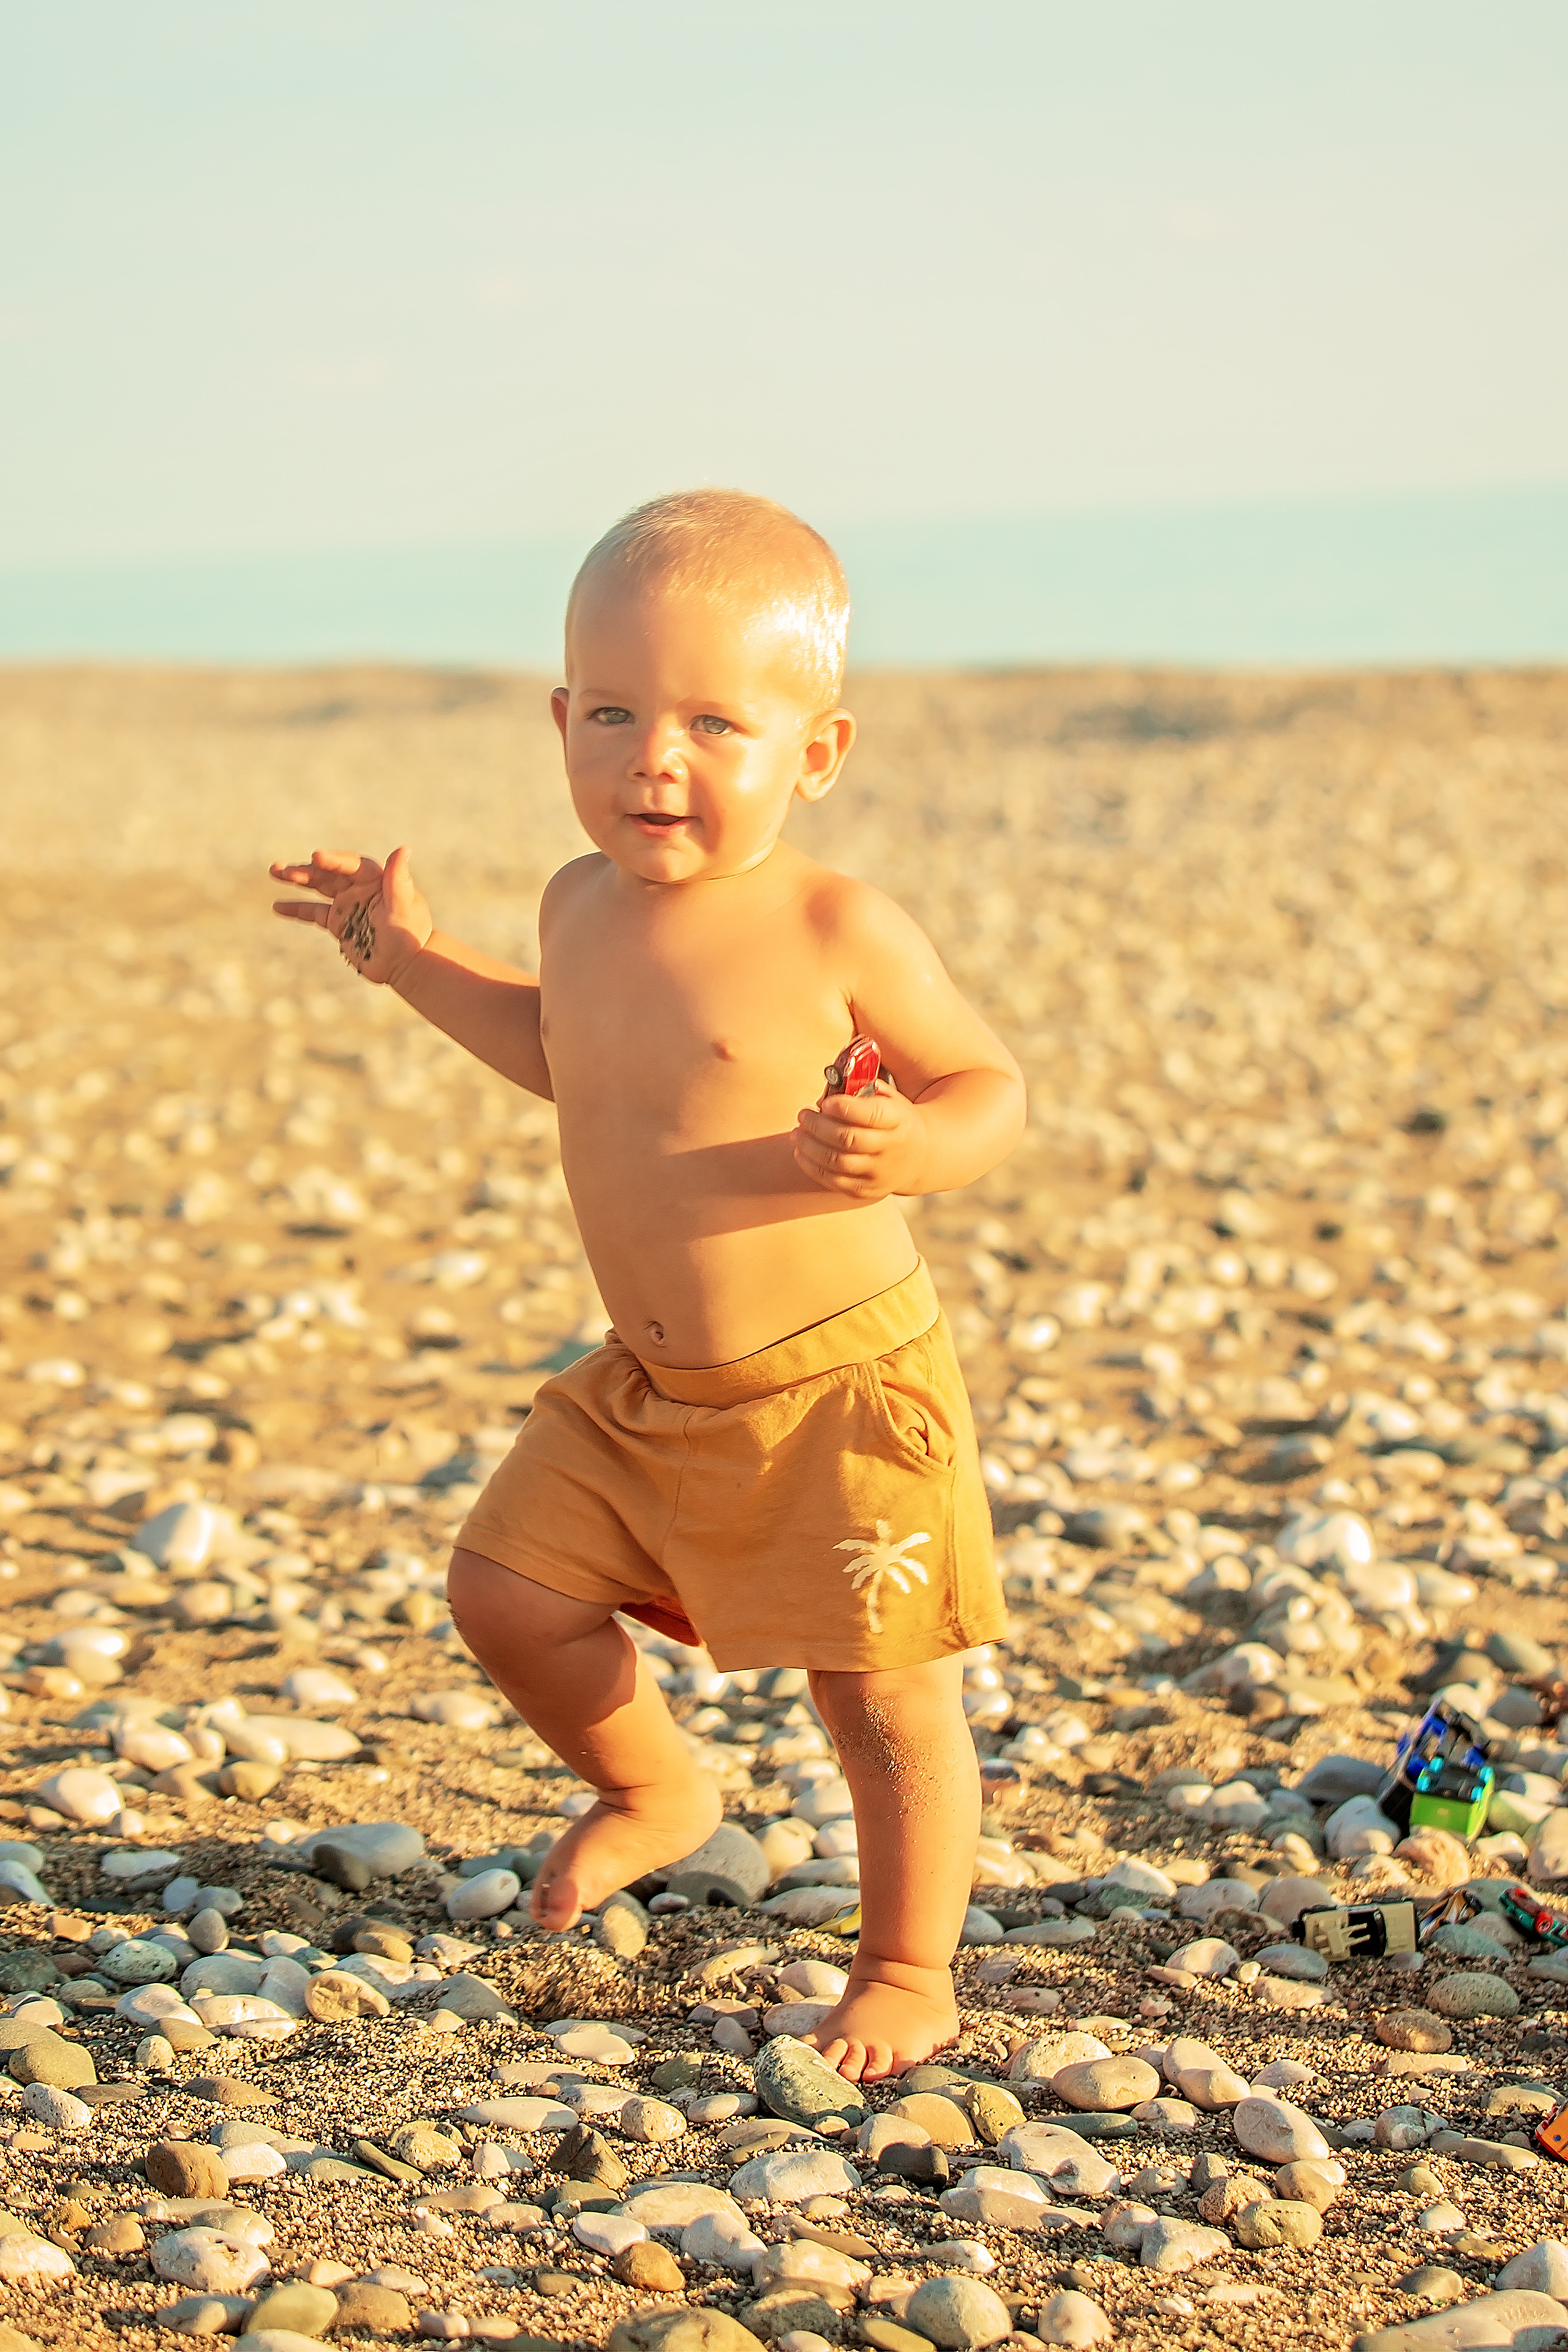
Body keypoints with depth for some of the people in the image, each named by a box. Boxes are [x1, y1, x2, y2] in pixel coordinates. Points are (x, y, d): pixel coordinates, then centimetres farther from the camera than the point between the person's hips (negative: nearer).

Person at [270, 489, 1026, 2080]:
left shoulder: (836, 931, -17)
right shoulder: (584, 908, 2)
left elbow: (991, 1088, -9)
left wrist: (910, 1149, -31)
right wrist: (412, 960, 20)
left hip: (840, 1391, -6)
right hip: (648, 1395, 6)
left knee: (882, 1693, 2)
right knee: (507, 1593, 9)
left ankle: (907, 1974, 23)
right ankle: (652, 1792, 36)